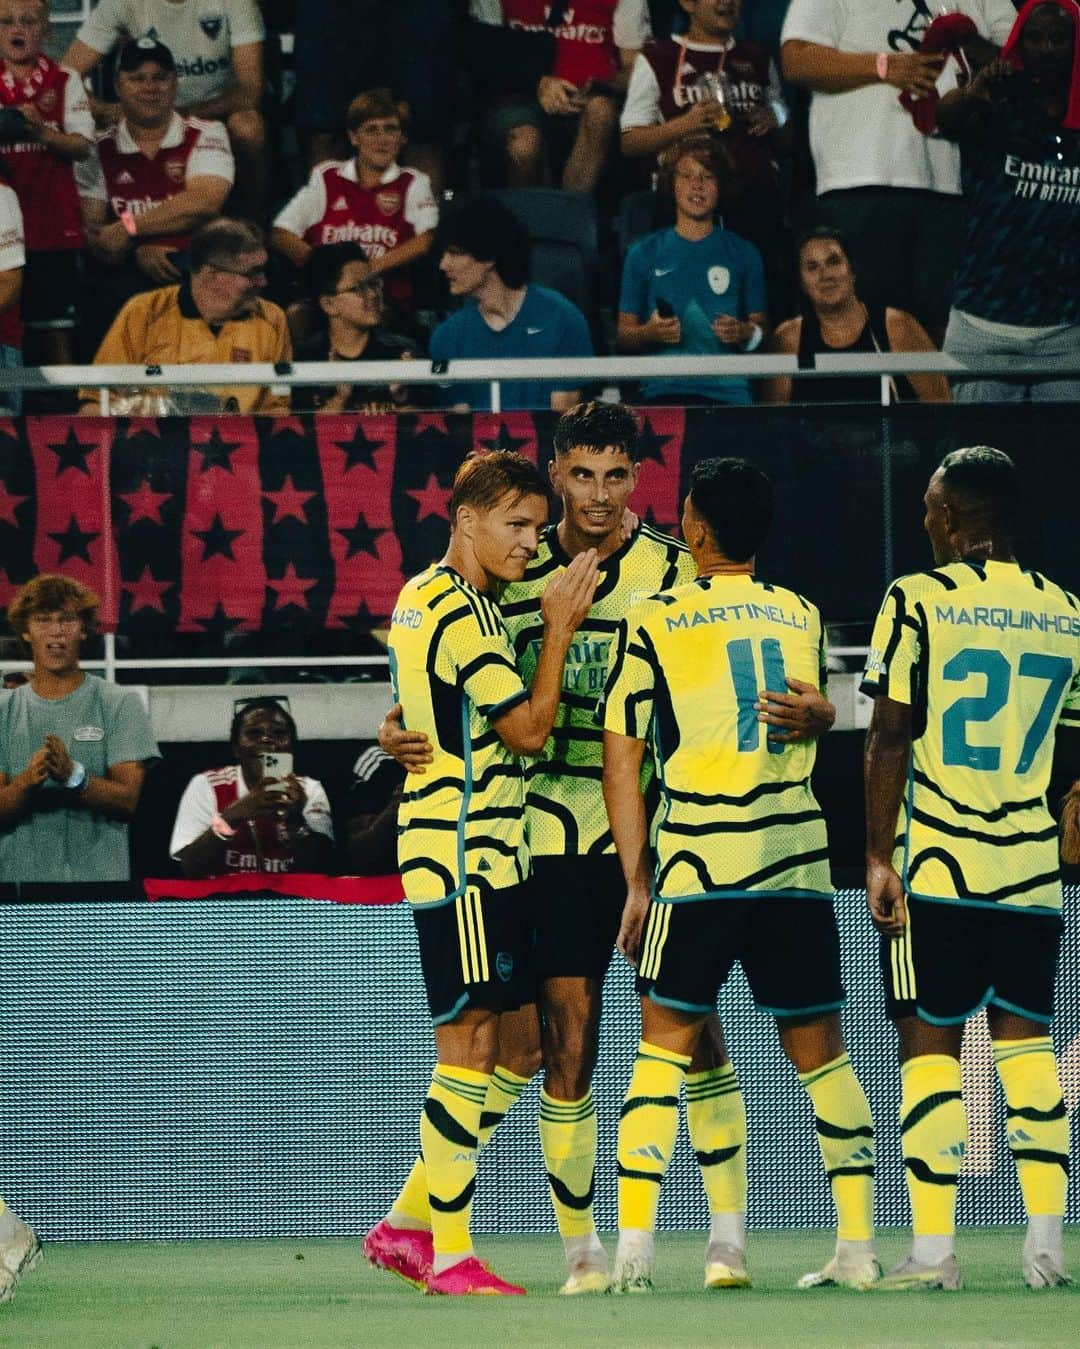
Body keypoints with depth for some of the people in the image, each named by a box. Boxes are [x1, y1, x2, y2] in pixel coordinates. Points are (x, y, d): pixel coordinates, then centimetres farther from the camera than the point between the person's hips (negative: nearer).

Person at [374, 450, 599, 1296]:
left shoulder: (422, 599, 16)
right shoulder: (461, 613, -15)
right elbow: (529, 727, -14)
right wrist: (560, 626, -9)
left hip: (483, 857, 10)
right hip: (467, 860, -10)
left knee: (487, 1050, 12)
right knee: (470, 1048, -7)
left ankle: (407, 1228, 17)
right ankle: (450, 1255, -4)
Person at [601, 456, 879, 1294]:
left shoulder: (652, 625, 0)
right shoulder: (803, 619, 11)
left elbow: (621, 762, -1)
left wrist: (638, 883, 3)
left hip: (698, 862, -3)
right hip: (799, 857, 3)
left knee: (665, 1046, 3)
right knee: (820, 1049, 9)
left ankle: (635, 1249, -6)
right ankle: (858, 1247, 6)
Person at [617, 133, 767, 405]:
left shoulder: (743, 254, 16)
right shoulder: (645, 253, 15)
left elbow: (762, 327, 16)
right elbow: (623, 336, 14)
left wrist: (744, 333, -7)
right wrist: (649, 333, -7)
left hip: (727, 390, 1)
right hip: (663, 390, -1)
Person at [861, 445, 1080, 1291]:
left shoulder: (916, 602, -6)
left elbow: (890, 737, -8)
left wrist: (879, 858, -4)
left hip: (934, 866, -3)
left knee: (930, 1044, 0)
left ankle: (933, 1248, -3)